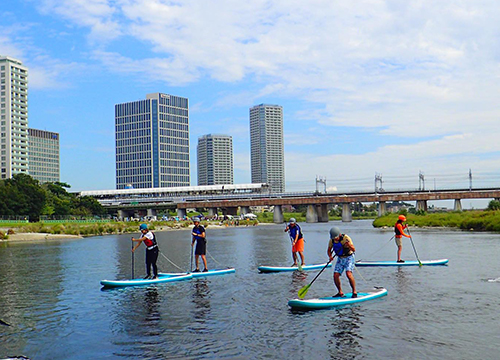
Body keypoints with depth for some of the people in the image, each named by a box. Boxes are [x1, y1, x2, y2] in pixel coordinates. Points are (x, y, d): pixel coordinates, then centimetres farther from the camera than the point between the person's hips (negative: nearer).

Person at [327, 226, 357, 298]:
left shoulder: (346, 238, -21)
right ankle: (340, 292, 10)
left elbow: (354, 249, -25)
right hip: (340, 258, 5)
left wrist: (349, 245, -45)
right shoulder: (332, 240, -6)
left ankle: (354, 292, -14)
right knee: (335, 275, -7)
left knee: (348, 273, -25)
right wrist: (330, 256, -13)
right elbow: (329, 250, 8)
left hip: (349, 258, -5)